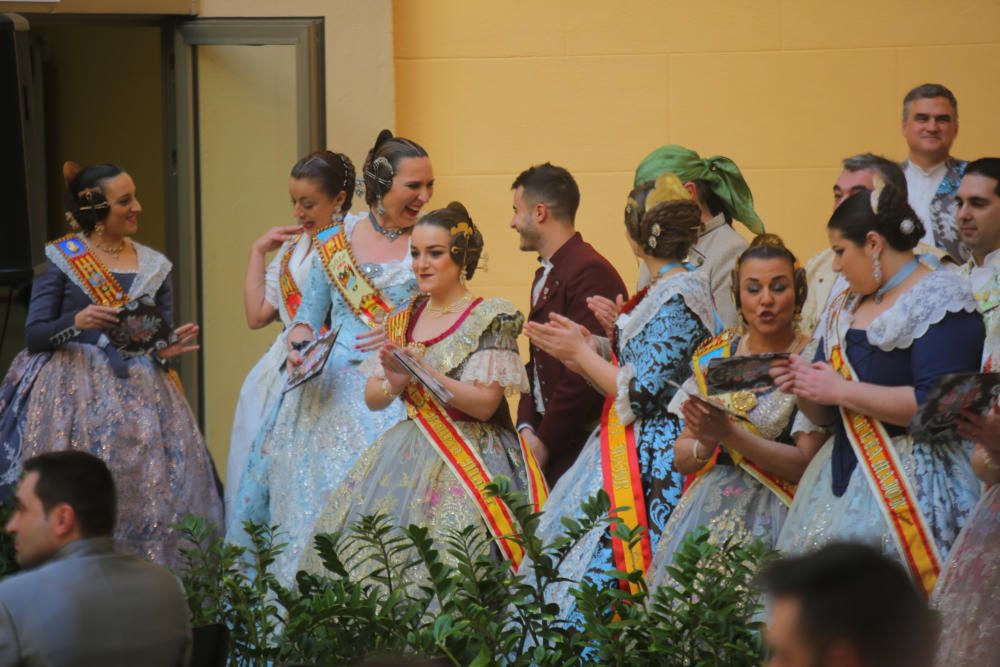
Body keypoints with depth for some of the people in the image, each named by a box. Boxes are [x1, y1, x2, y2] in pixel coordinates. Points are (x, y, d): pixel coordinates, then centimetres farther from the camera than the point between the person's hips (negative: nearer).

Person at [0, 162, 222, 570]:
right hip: (76, 392, -4)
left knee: (154, 489, -9)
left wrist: (169, 349, -11)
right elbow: (34, 334, -4)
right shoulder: (62, 260, 0)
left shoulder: (153, 266, 12)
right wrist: (77, 322, -22)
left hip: (140, 391, 4)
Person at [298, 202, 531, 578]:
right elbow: (372, 399, 14)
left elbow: (484, 405, -13)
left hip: (467, 458, -6)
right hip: (406, 454, 6)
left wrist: (423, 372, -20)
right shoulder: (402, 321, 13)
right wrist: (394, 384, -8)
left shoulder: (488, 320, -5)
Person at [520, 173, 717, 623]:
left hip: (652, 465, -10)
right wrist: (584, 348, 11)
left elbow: (641, 392, -20)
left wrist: (582, 354, -8)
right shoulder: (665, 291, 13)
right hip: (636, 449, 10)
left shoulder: (679, 297, -16)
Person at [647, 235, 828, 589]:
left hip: (773, 513, -4)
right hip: (709, 503, 4)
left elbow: (805, 463, -10)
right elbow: (681, 457, 12)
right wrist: (705, 445, -10)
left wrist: (730, 435, -18)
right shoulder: (716, 355, 11)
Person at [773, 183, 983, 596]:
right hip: (842, 480, 7)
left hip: (911, 486, -7)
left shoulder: (939, 302, -7)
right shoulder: (845, 309, 19)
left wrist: (841, 391, -14)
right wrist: (804, 388, 1)